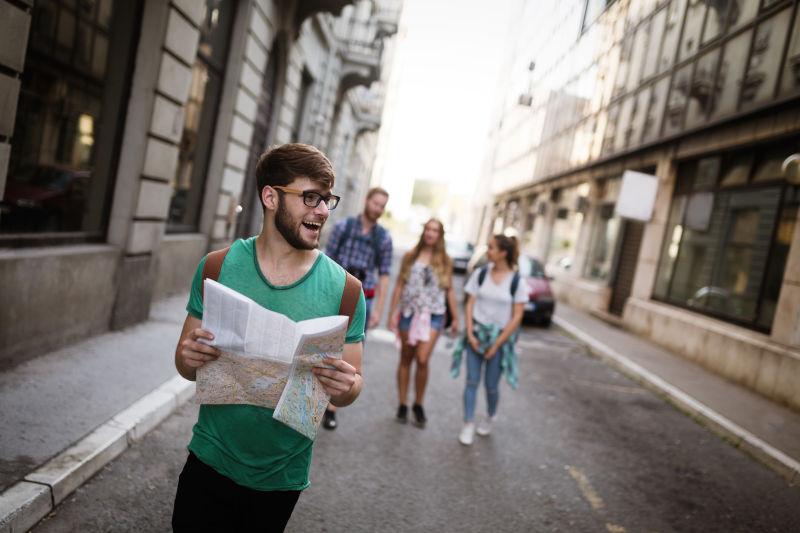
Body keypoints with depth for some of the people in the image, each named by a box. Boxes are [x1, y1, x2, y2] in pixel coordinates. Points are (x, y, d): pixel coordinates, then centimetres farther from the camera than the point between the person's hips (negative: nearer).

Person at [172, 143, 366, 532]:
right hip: (210, 461, 0)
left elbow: (352, 386, -2)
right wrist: (190, 359, -22)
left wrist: (345, 387, -25)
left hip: (282, 477, 0)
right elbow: (185, 362, 1)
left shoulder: (344, 290, -10)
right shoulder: (218, 267, -7)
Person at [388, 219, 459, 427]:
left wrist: (455, 317, 8)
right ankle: (402, 404, 19)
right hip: (408, 312, 1)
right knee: (406, 359, 8)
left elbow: (449, 290, 10)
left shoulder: (445, 260, 6)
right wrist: (392, 312, 1)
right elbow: (399, 284, 6)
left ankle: (418, 405, 8)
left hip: (433, 315, -1)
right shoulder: (410, 256, 6)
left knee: (422, 360, -11)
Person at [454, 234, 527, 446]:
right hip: (477, 333, 2)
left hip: (500, 337, -2)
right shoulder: (480, 274, 0)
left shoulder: (517, 282, -8)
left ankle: (489, 418, 33)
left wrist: (497, 344, -10)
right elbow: (470, 304, 3)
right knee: (472, 381, 2)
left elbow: (517, 317, -7)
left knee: (491, 385, 6)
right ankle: (468, 424, 13)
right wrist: (470, 333, -8)